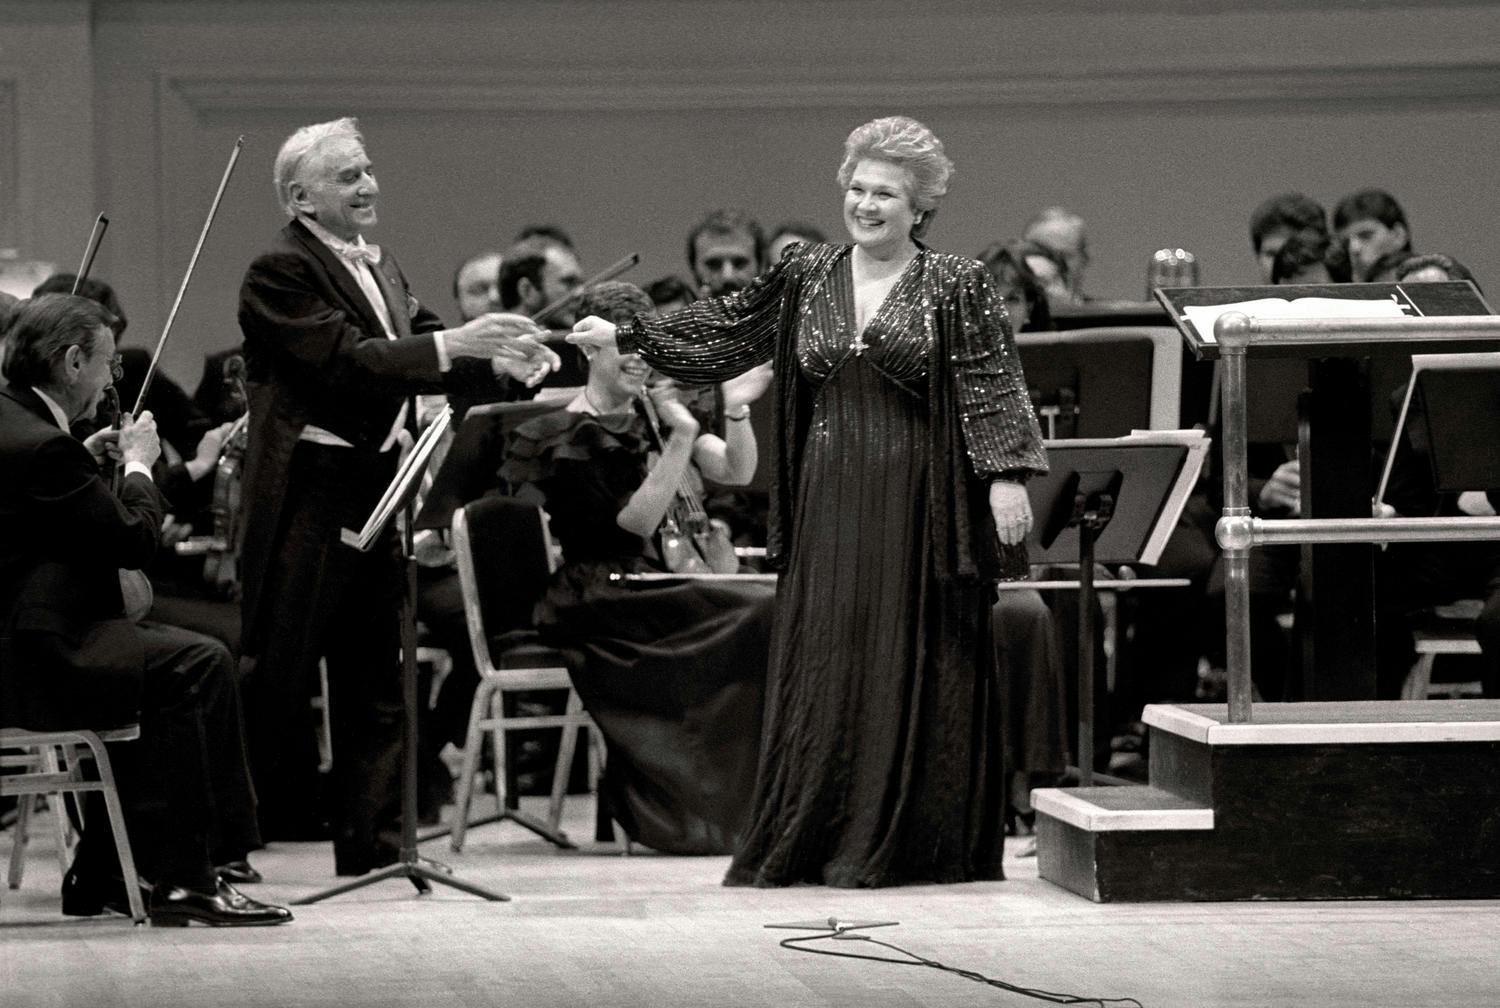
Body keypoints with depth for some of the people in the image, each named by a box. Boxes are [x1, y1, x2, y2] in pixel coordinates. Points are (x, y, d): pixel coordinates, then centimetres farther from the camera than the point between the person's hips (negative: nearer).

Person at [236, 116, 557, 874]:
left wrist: (500, 364, -8)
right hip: (308, 492, -8)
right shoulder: (281, 272, -11)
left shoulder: (382, 272, 16)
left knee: (375, 678, 10)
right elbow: (348, 359, -22)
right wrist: (452, 343, -27)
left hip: (376, 487, 8)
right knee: (278, 676, -3)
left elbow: (428, 363, 11)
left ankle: (372, 841, 14)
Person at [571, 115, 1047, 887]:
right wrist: (625, 336, 9)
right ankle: (807, 841, 8)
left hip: (917, 501, -3)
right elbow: (722, 332, 13)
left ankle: (897, 844, 6)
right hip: (827, 499, 3)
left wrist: (1006, 475, -16)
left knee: (910, 665, 0)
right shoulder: (805, 278, 10)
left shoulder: (957, 287, -2)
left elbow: (993, 388, -7)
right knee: (821, 664, 3)